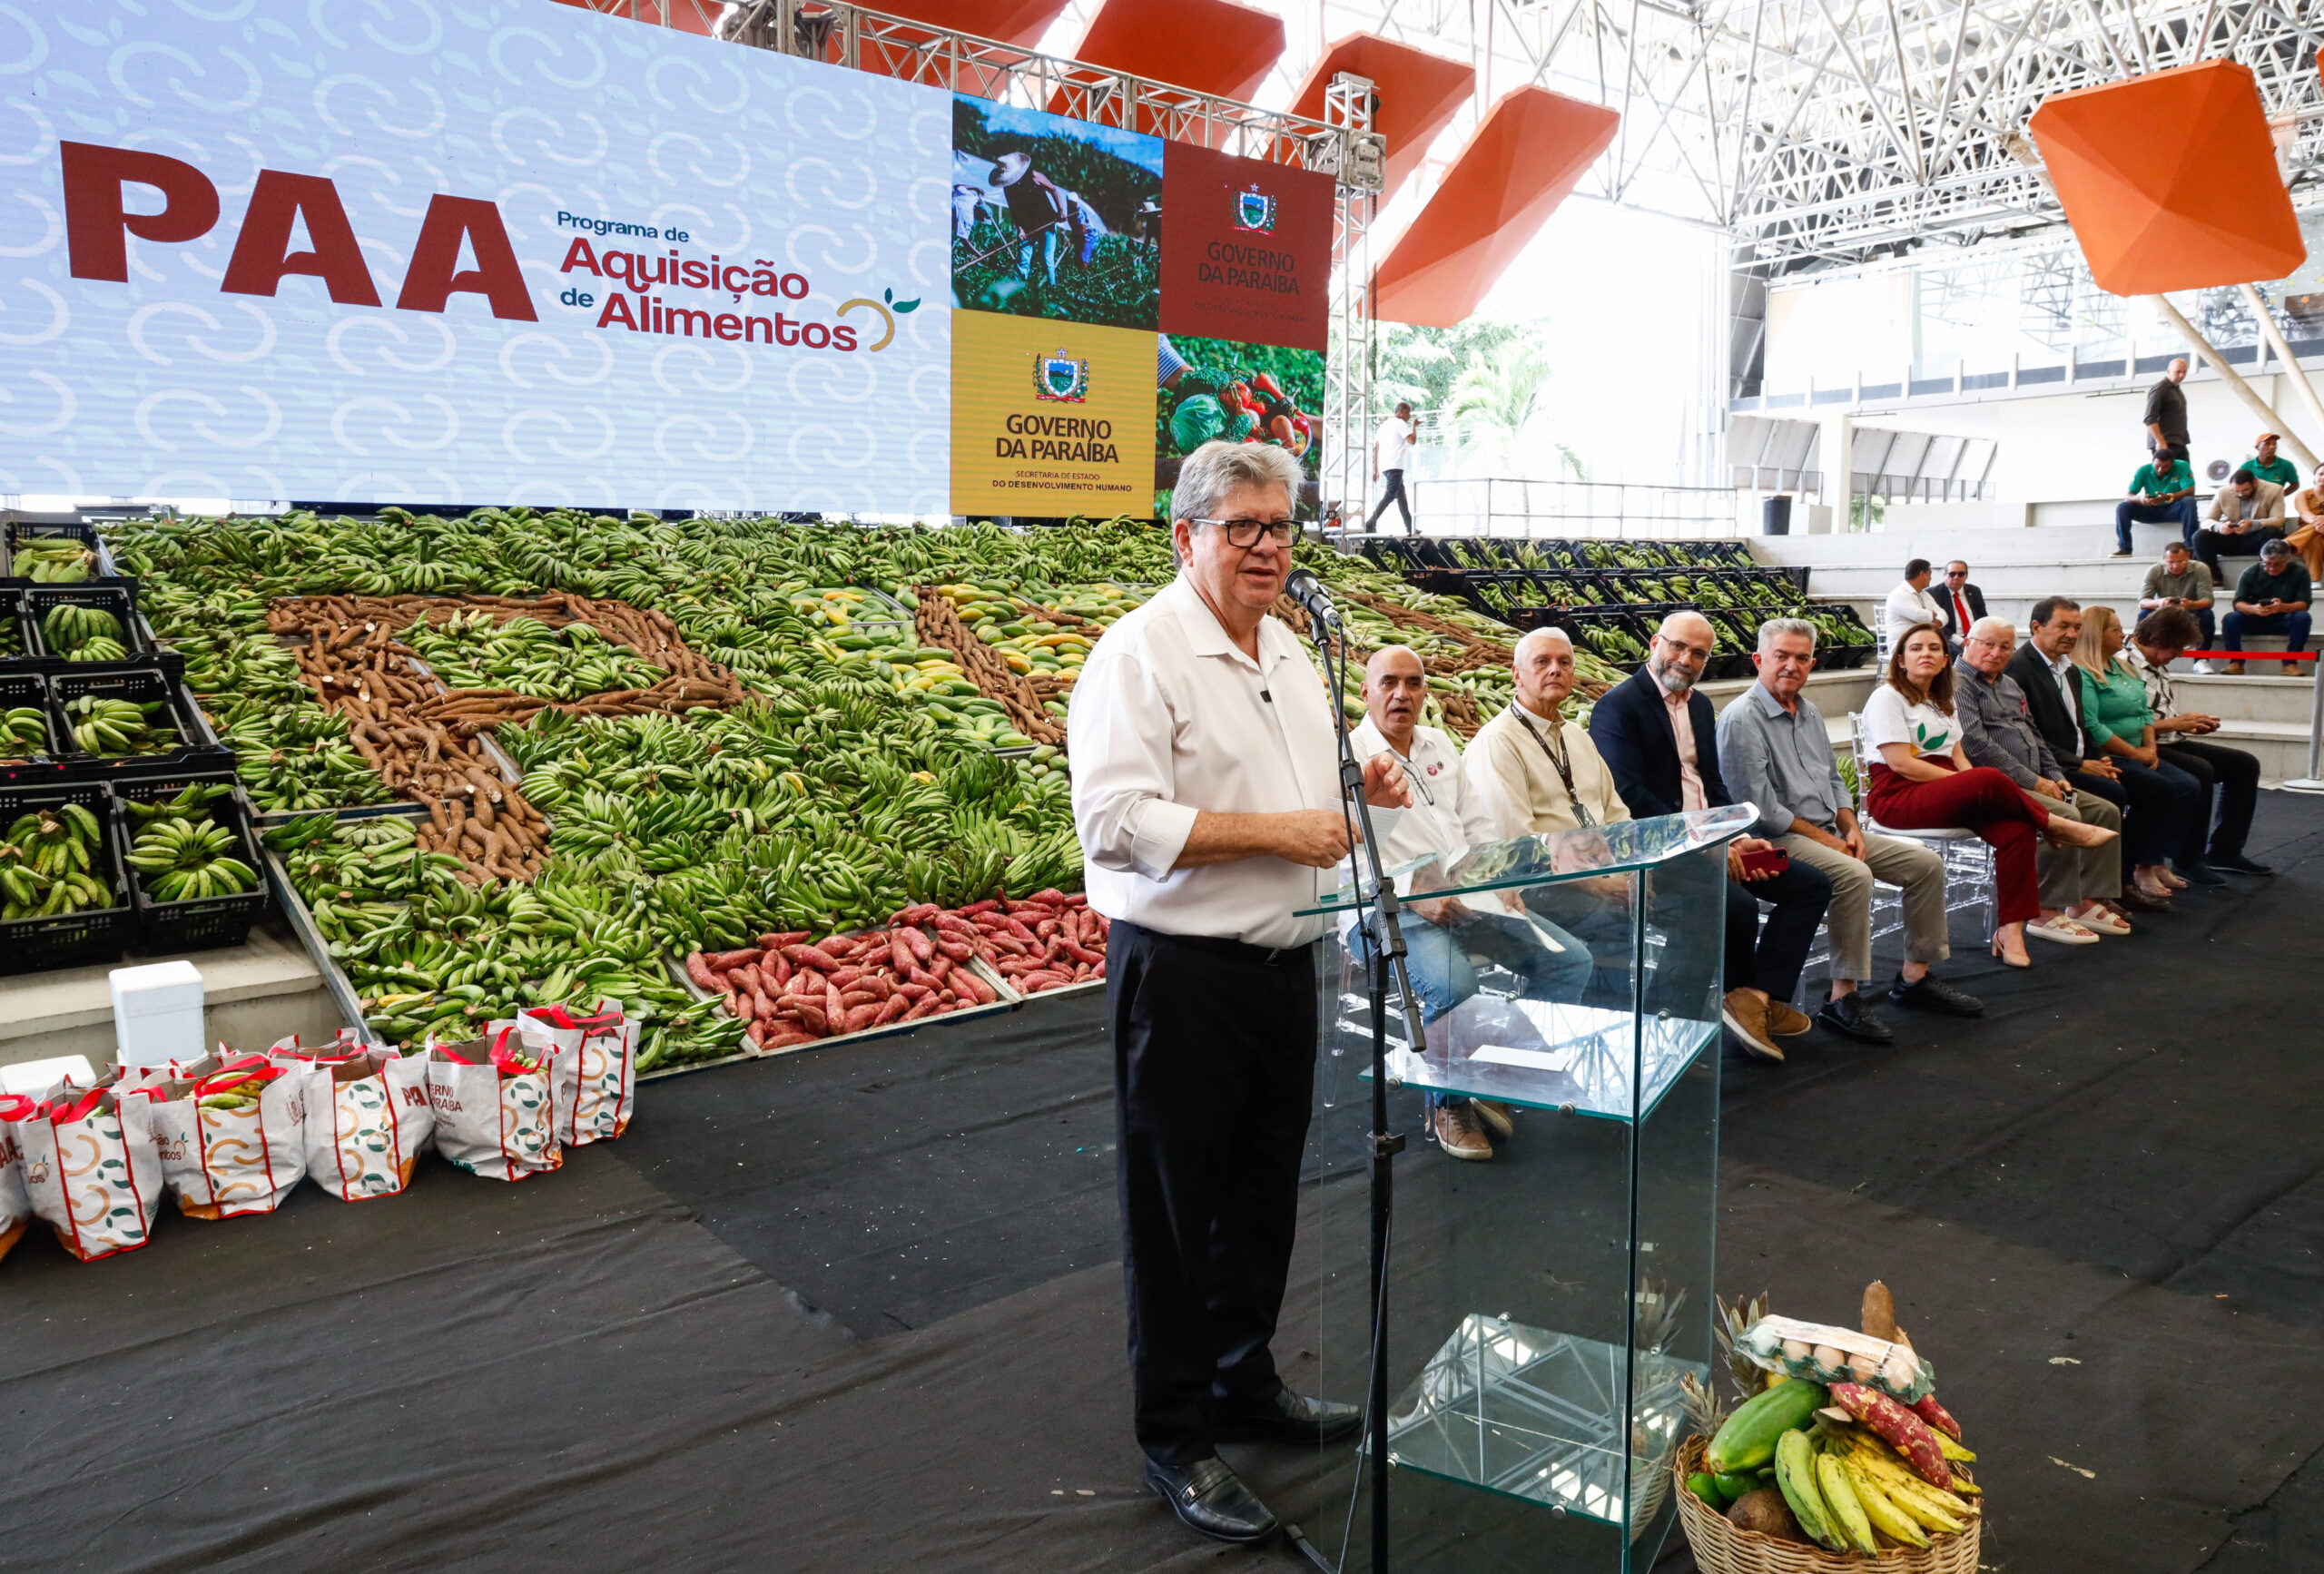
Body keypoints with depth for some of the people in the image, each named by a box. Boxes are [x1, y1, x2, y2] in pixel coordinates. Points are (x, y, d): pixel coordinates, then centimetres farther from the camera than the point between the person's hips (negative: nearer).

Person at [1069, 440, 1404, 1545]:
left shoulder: (1288, 653, 13)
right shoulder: (1140, 653, -14)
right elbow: (1119, 819, -24)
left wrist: (1357, 791, 5)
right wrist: (1278, 832, -23)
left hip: (1283, 964, 8)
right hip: (1181, 974, -8)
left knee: (1263, 1196, 20)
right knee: (1176, 1210, 6)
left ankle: (1245, 1383, 39)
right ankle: (1175, 1438, 23)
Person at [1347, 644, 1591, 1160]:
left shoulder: (1439, 745, 19)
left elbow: (1476, 824, 21)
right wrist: (1412, 895, -26)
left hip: (1467, 899, 8)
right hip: (1385, 911, -8)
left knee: (1570, 960, -3)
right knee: (1453, 985, -35)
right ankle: (1448, 1104, -7)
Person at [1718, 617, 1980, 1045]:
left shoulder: (1810, 712, 15)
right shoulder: (1742, 718, -13)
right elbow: (1760, 808, -18)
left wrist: (1850, 827, 2)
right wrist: (1825, 839, -15)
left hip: (1830, 832, 9)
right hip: (1778, 838, -9)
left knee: (1926, 863, 2)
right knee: (1854, 876, -33)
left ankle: (1915, 977, 12)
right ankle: (1842, 999, -26)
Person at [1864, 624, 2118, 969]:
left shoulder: (1942, 702, 23)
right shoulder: (1887, 697, -3)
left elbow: (1959, 759, 16)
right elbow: (1901, 764, -14)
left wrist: (1971, 781, -8)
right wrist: (1972, 783, -15)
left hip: (1947, 795, 7)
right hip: (1898, 798, -7)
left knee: (2016, 830, -20)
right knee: (1989, 779, -31)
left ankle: (2010, 931, -20)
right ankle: (2055, 825, -5)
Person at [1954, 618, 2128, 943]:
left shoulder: (2010, 685, 24)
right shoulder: (1957, 684, -9)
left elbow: (2034, 735, 28)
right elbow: (1976, 745, -19)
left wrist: (2055, 777, 10)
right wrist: (2033, 781, -17)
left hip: (2033, 783, 10)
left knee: (2105, 810, 0)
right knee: (2065, 816, -28)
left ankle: (2087, 902, 3)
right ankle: (2046, 913, -20)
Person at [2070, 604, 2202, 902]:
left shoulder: (2121, 668, 19)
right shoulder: (2080, 675, -11)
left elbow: (2145, 712, 20)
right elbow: (2091, 727, -19)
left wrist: (2150, 747, 2)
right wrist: (2136, 754, -13)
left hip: (2137, 754, 9)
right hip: (2105, 758, -9)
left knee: (2189, 787, -10)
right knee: (2162, 789, -25)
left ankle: (2156, 861, -3)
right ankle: (2140, 866, -13)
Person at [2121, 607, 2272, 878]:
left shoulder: (2158, 667, 18)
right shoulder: (2124, 664, -16)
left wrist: (2191, 724, 7)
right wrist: (2173, 723, -18)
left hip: (2171, 743, 11)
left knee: (2244, 764, 8)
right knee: (2201, 771, -32)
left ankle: (2224, 852, 10)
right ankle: (2188, 861, -20)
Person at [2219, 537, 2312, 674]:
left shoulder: (2299, 572, -7)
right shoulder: (2250, 573, -7)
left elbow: (2304, 604, -14)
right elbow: (2238, 603, -13)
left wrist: (2282, 607, -36)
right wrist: (2253, 609, -37)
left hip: (2283, 622, 0)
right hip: (2254, 621, 0)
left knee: (2302, 618, -31)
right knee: (2230, 619, -28)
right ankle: (2236, 662, -17)